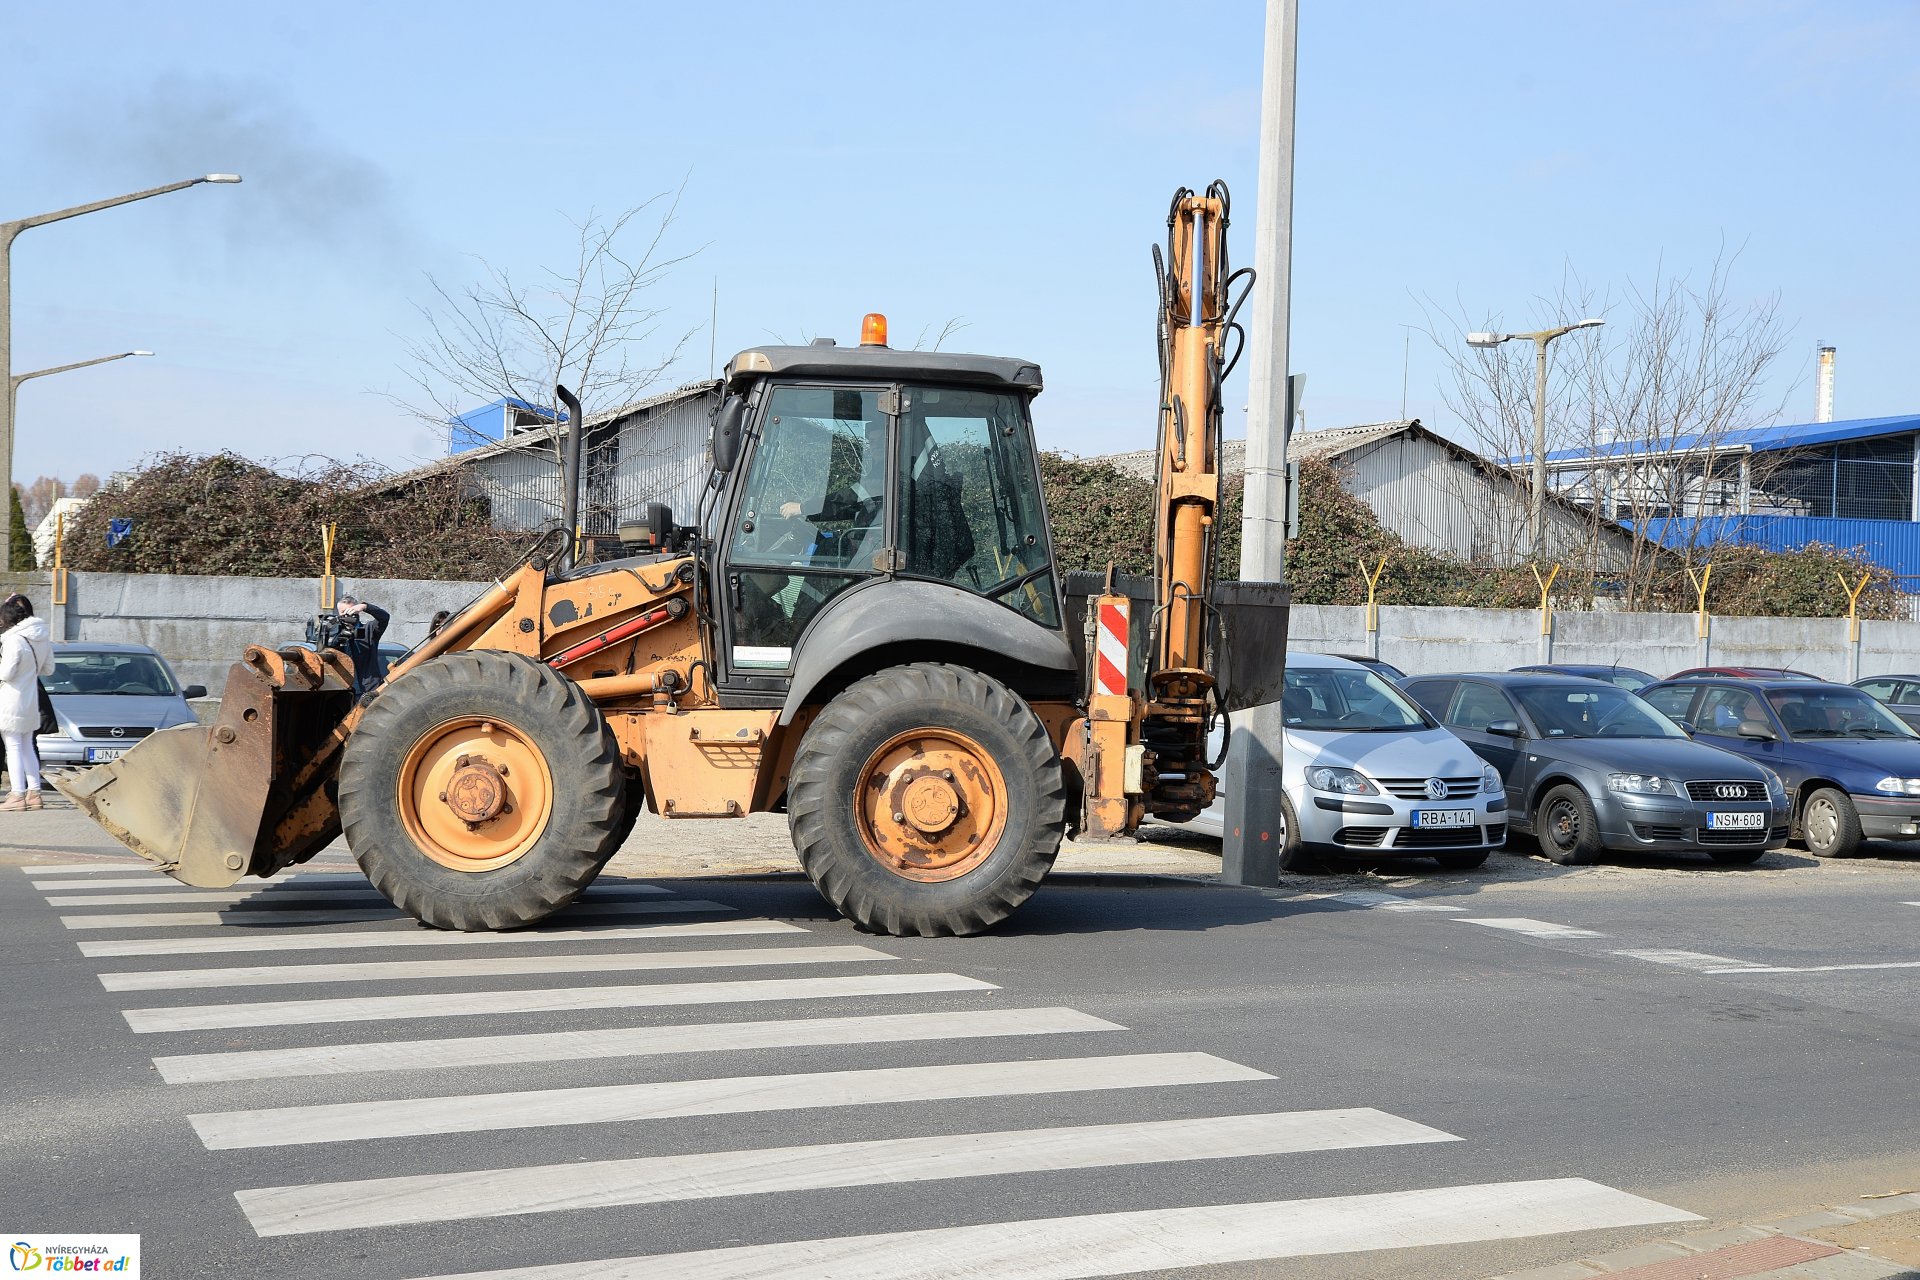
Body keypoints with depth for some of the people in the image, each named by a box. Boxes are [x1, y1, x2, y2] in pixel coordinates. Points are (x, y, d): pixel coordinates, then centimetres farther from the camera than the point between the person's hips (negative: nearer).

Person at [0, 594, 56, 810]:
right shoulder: (43, 637, 5)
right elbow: (48, 669, 13)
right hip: (31, 700, 8)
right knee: (27, 747, 16)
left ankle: (18, 795, -3)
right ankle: (34, 792, 17)